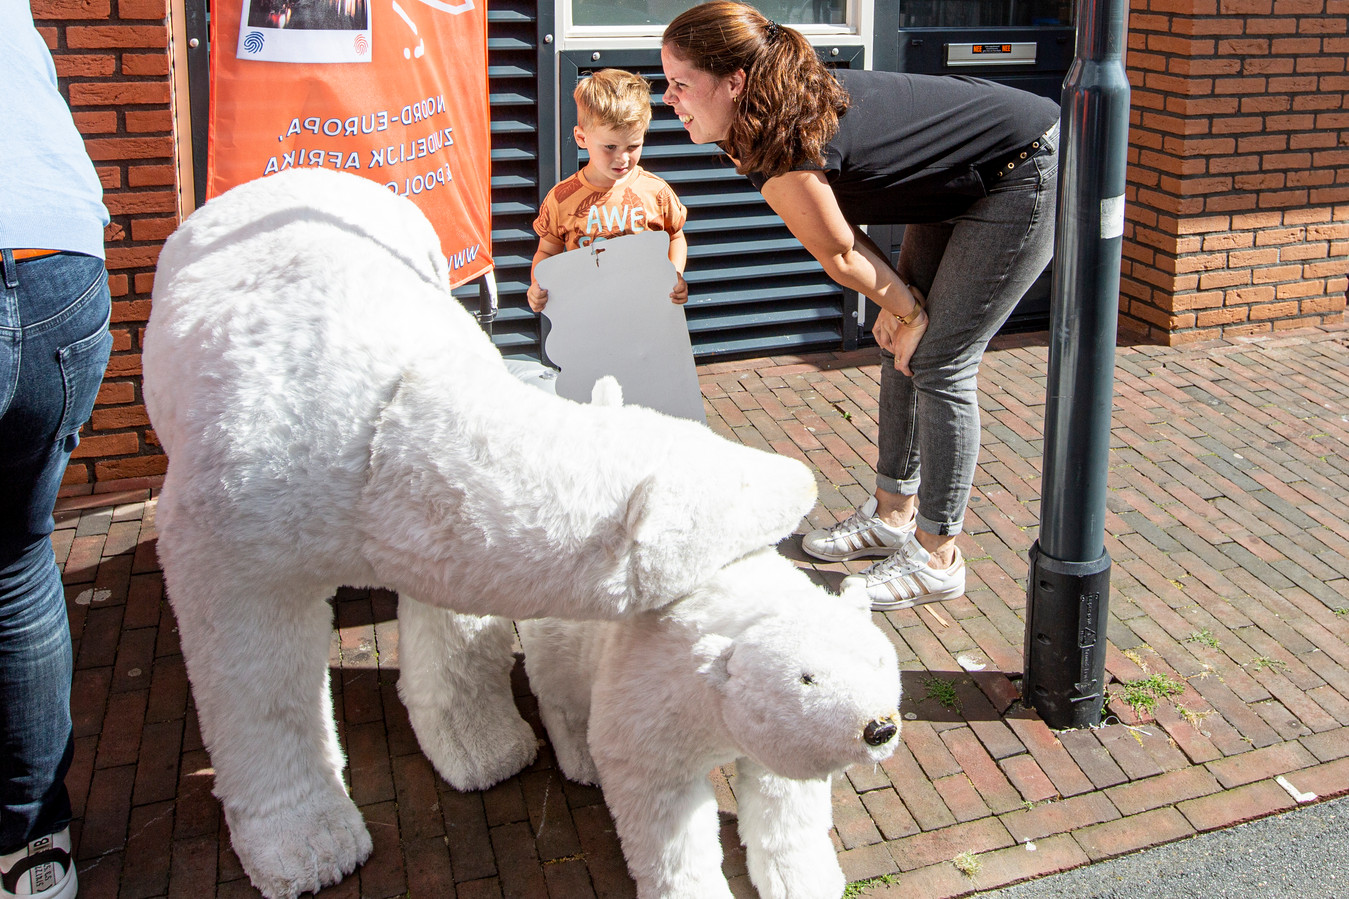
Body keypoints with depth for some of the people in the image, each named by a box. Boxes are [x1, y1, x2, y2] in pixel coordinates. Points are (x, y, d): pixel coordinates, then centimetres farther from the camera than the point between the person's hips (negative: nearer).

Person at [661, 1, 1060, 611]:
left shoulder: (784, 158, -30)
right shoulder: (796, 101, -3)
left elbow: (839, 257, -14)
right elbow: (846, 239, 5)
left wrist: (907, 310, 1)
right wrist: (898, 305, 2)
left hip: (1027, 178, -9)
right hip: (962, 184, 9)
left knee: (939, 367, -8)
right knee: (902, 350, 11)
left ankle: (936, 560, 4)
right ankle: (893, 516, 24)